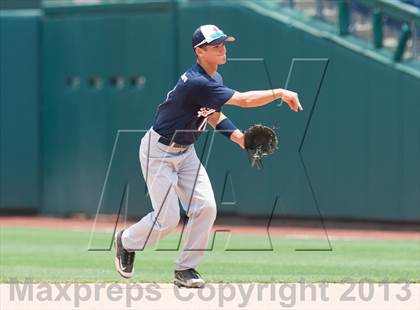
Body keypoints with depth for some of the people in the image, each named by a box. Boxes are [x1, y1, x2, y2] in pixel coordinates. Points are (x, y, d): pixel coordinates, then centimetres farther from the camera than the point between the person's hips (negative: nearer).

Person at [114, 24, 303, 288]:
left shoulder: (215, 80, 1)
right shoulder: (197, 83, -30)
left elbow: (213, 115, 16)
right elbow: (244, 100, -34)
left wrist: (240, 138, 2)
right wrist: (280, 93, -27)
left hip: (186, 152, 9)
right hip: (159, 150, -9)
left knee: (205, 207, -6)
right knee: (168, 218, -8)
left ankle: (186, 269, 6)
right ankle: (126, 241, 22)